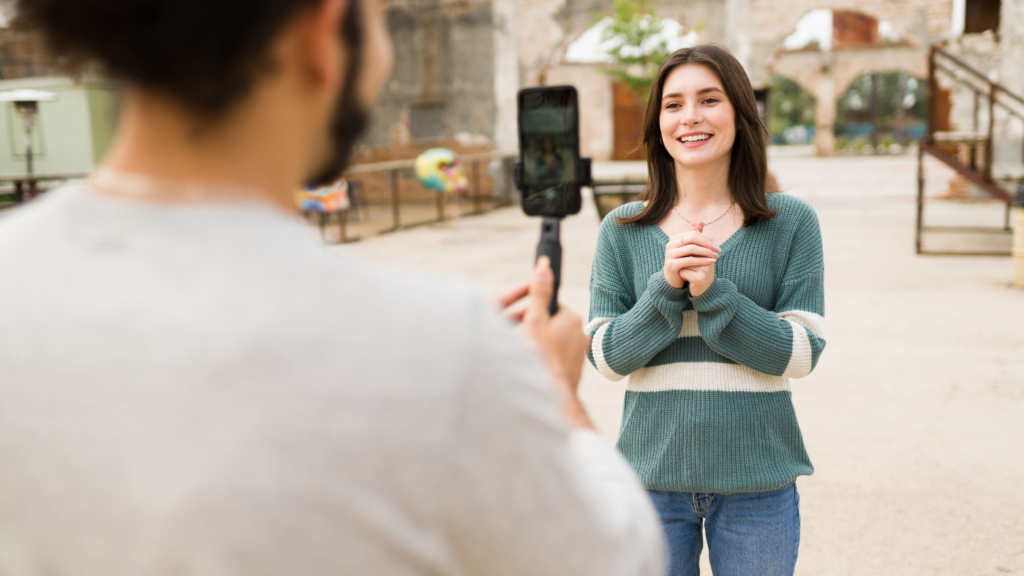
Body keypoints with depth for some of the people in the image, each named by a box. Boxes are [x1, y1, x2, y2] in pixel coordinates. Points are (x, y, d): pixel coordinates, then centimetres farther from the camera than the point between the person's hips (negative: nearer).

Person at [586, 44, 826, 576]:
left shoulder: (791, 223, -2)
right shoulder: (623, 230, 0)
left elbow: (802, 354, -7)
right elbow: (606, 356, -3)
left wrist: (713, 291, -19)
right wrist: (665, 287, -17)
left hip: (756, 480, 0)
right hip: (653, 473, 1)